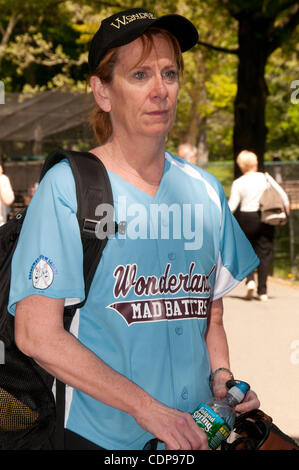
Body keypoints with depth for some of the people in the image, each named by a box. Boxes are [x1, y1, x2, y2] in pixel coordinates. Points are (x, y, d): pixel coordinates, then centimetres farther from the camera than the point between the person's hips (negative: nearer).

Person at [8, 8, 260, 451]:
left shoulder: (205, 191, 4)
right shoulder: (66, 187, -12)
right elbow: (37, 333, -17)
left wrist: (222, 377, -6)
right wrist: (148, 408, -19)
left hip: (192, 431, 5)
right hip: (100, 435, -4)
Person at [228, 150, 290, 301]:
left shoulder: (238, 183, -1)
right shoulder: (266, 178, 2)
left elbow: (232, 206, -7)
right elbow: (283, 196, 1)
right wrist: (285, 213, 13)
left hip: (247, 218, -1)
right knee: (264, 253, 6)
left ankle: (250, 280, -8)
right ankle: (262, 291, 4)